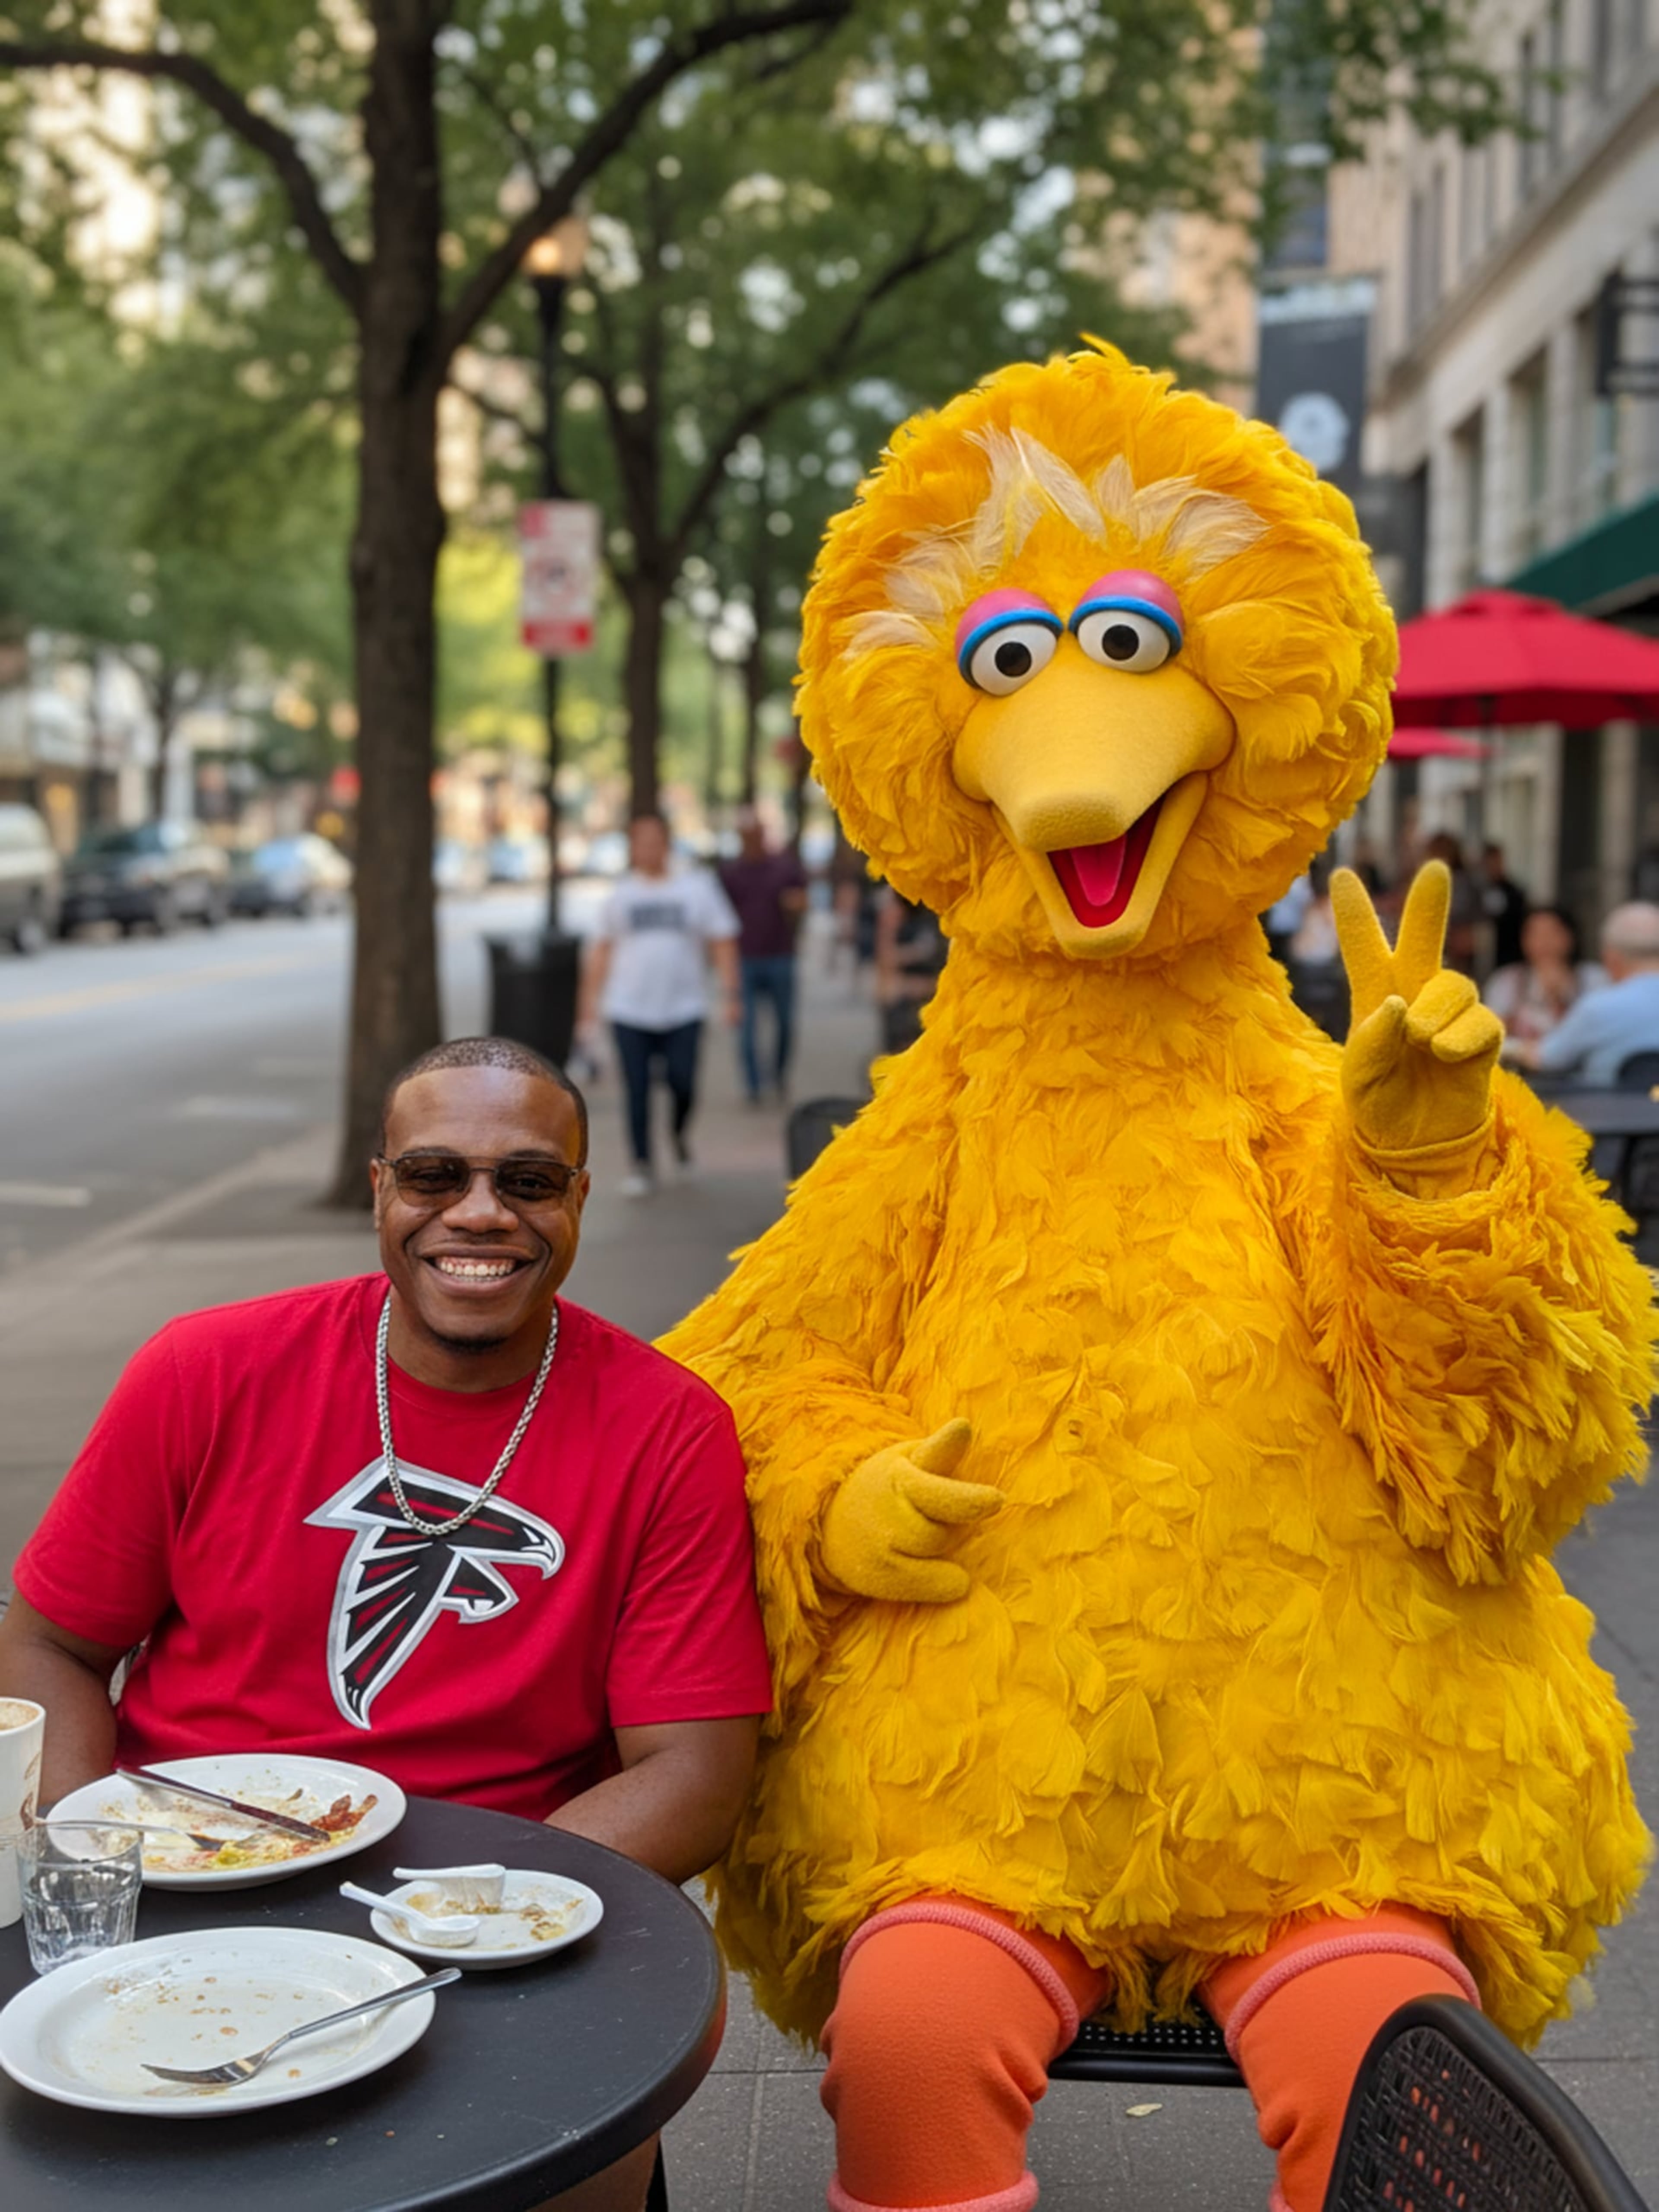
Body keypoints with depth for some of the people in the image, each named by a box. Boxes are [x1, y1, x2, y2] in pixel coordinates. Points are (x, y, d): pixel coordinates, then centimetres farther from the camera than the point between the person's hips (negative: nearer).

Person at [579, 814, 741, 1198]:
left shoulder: (698, 887, 4)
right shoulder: (620, 894, 8)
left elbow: (723, 941, 3)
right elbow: (601, 950, 13)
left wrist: (732, 992, -5)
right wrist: (590, 1002, 10)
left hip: (683, 1009, -1)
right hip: (629, 1010, 1)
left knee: (683, 1085, -4)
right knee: (637, 1091, -3)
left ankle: (680, 1133, 28)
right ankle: (641, 1165, 8)